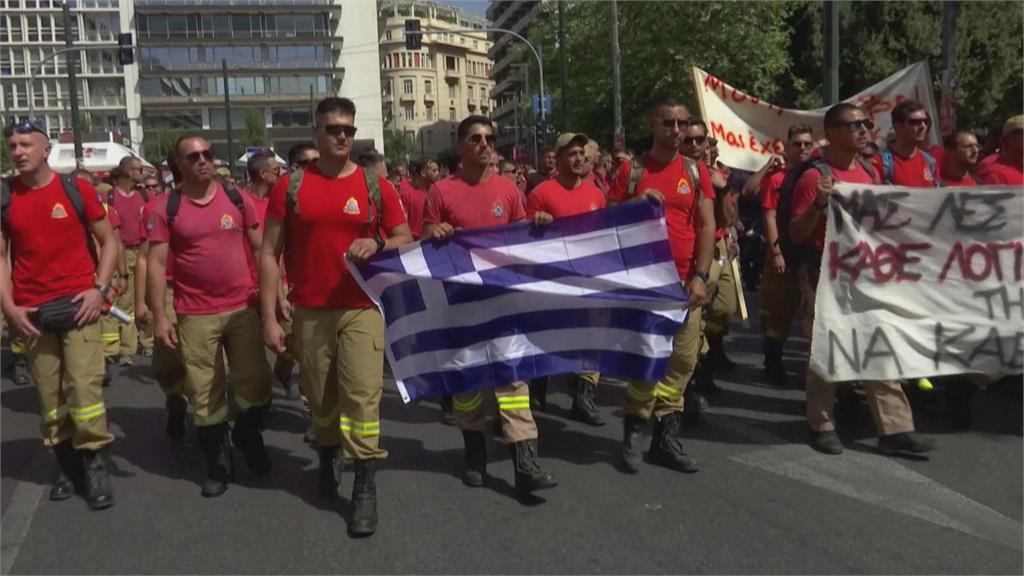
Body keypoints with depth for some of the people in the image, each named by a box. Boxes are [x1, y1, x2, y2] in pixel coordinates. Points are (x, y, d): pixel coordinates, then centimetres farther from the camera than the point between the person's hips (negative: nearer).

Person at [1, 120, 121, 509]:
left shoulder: (76, 190, 0)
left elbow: (108, 241, 5)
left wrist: (99, 288, -6)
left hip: (77, 304, -2)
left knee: (84, 385, -7)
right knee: (49, 393, 7)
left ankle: (95, 465, 6)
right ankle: (67, 466, 20)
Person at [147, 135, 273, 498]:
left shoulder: (238, 199, 3)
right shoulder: (165, 208, -2)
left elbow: (261, 248, 9)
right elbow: (157, 263, -2)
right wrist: (159, 316, -7)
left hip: (243, 307, 1)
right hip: (195, 314, -1)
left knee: (255, 382, 6)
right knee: (205, 393, 6)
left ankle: (248, 436, 34)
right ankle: (218, 463, 22)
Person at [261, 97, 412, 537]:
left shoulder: (375, 185, 2)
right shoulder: (290, 186, 1)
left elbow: (406, 240, 8)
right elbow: (270, 253, 2)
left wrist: (377, 244, -15)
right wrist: (269, 315, -4)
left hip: (362, 309, -1)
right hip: (309, 311, 1)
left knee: (362, 396, -7)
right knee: (320, 398, 14)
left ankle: (365, 489, 3)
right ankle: (327, 458, 41)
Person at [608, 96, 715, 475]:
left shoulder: (696, 171, 7)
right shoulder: (631, 171, 2)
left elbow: (707, 226, 4)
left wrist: (701, 276, -5)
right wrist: (638, 205, -13)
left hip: (684, 281, 2)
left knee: (683, 360, 4)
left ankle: (666, 437, 14)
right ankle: (634, 433, 13)